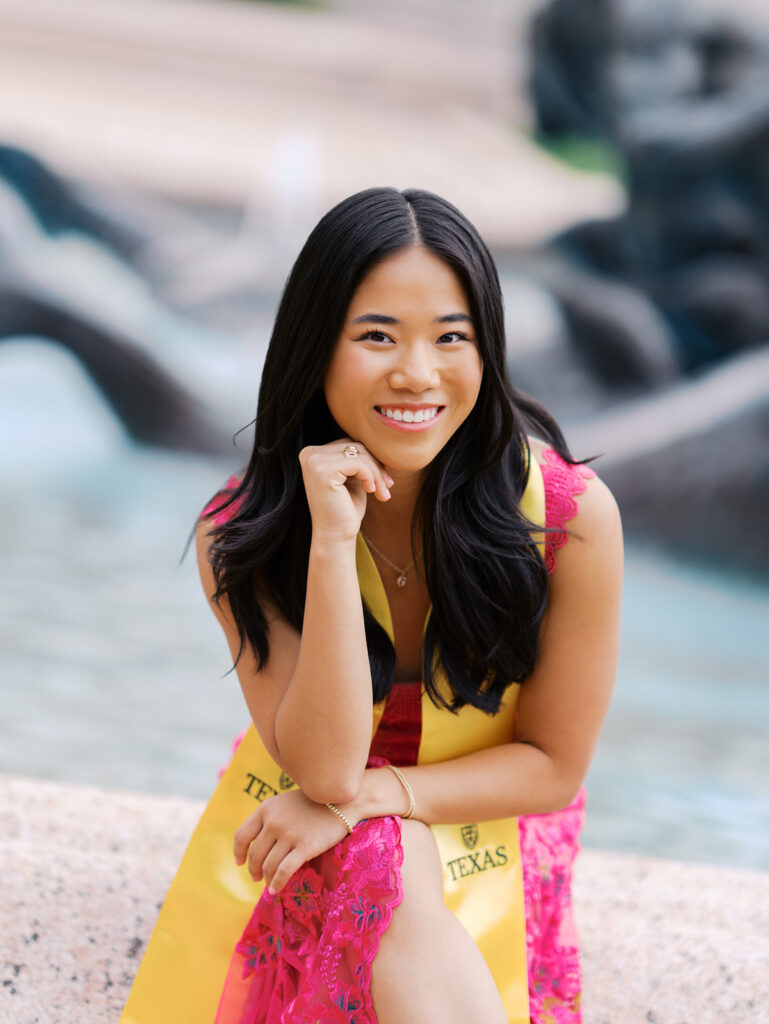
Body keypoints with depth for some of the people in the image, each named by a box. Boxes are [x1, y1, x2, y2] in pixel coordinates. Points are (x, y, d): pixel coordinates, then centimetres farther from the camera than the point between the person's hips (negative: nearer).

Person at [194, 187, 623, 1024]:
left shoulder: (572, 516, -22)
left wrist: (361, 795, -23)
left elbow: (554, 764, -10)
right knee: (389, 864, -33)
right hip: (325, 854, -1)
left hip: (492, 828, 1)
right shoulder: (241, 537, -17)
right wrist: (332, 543, -33)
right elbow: (323, 765, -23)